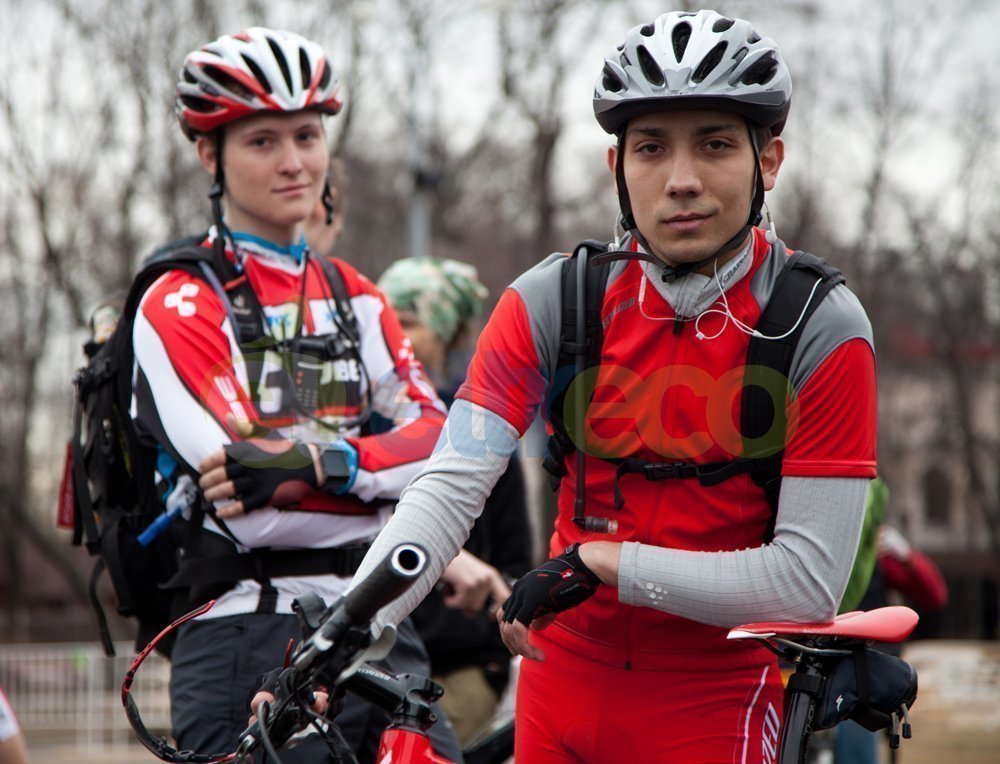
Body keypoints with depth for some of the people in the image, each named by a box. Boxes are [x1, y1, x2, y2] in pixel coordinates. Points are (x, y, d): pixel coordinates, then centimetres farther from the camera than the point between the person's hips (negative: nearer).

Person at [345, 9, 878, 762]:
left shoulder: (823, 330, -15)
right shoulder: (553, 301, -7)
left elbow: (810, 580, -18)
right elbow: (451, 485, -16)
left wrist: (603, 563, -20)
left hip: (715, 701, -3)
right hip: (565, 679, 3)